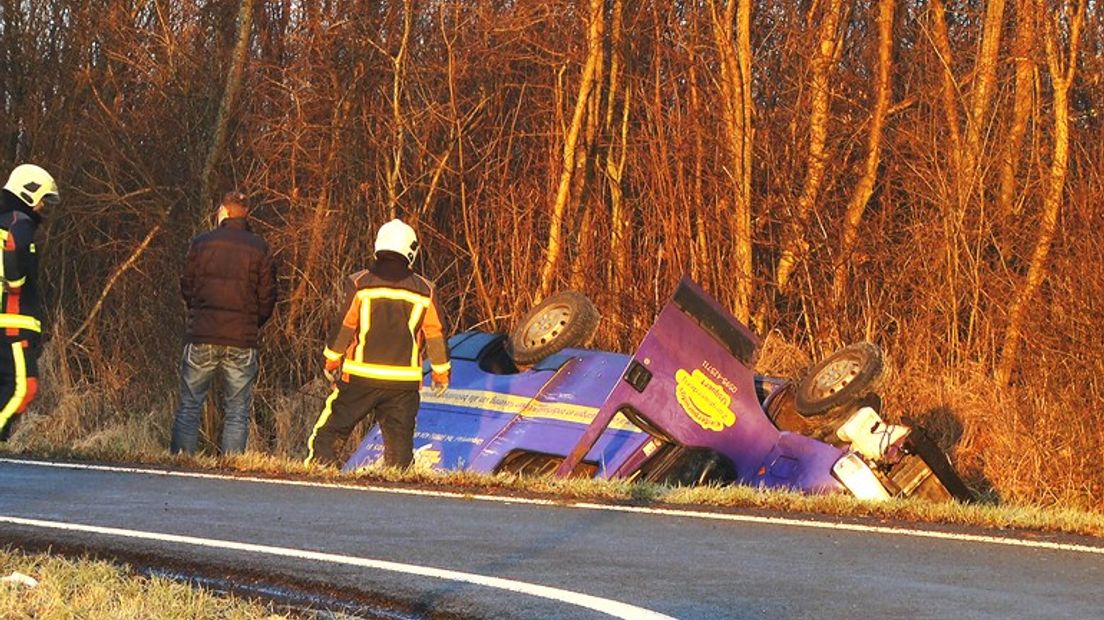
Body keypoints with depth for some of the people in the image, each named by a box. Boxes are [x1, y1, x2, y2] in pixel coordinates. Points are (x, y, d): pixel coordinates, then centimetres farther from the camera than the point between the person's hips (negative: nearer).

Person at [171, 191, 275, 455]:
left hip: (201, 337, 0)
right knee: (237, 411, 5)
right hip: (242, 341, 0)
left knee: (189, 406, 7)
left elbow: (186, 288, 8)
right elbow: (268, 297, 3)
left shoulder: (202, 243, 1)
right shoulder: (259, 248, 2)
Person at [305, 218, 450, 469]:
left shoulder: (359, 284, -5)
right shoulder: (424, 290, 2)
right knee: (399, 439, 6)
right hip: (404, 381, 2)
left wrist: (332, 358, 9)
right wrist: (440, 370, 18)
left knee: (327, 429, 6)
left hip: (360, 376, -2)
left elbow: (344, 326, -4)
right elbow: (435, 334, 6)